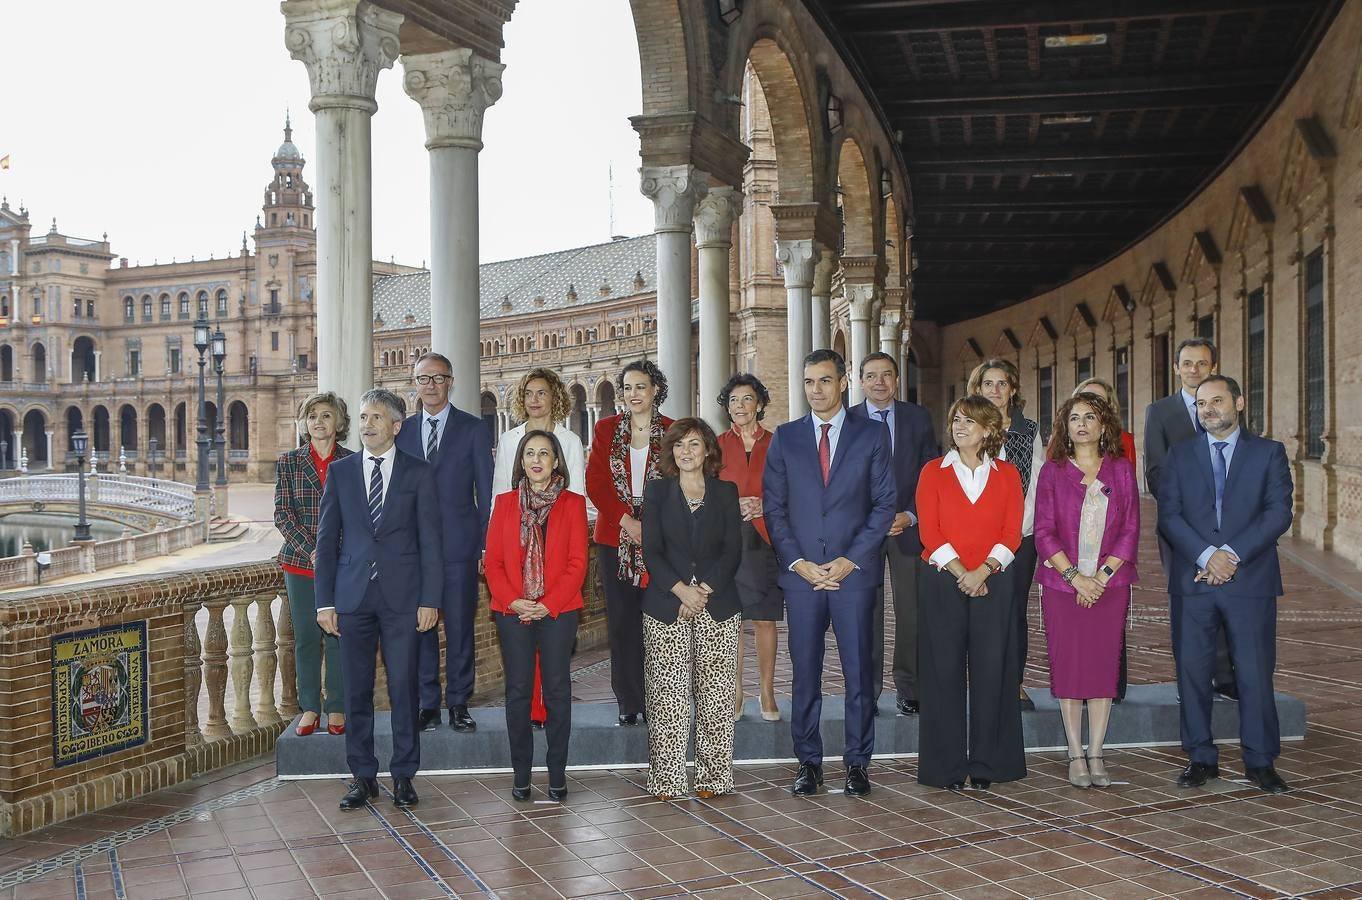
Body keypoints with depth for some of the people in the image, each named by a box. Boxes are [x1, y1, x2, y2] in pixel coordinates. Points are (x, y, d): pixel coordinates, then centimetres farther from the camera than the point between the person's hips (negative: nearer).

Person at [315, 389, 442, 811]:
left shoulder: (419, 472, 3)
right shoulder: (340, 471, 9)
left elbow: (430, 540, 1)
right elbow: (327, 538, 9)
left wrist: (430, 599, -6)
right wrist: (324, 600, 3)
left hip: (402, 597, -2)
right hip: (353, 596, 2)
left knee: (403, 688, 2)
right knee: (357, 690, 7)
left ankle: (403, 776, 14)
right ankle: (363, 776, 17)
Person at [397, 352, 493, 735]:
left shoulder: (473, 429, 3)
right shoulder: (402, 431, 11)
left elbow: (487, 492, 2)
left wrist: (486, 545, -4)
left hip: (458, 546, -2)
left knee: (460, 628, 3)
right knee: (419, 628, 5)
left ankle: (458, 704, 13)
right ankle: (428, 705, 15)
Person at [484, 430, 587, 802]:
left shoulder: (572, 503, 3)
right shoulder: (505, 502, 9)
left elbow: (577, 562, -2)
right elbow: (492, 560, 4)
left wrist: (548, 604, -12)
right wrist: (512, 601, -10)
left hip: (558, 612, -1)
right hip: (513, 613, 1)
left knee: (557, 691, 3)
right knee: (518, 691, 5)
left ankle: (557, 773, 11)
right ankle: (521, 774, 13)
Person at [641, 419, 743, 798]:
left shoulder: (726, 492, 10)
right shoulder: (657, 491, 8)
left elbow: (733, 550, 3)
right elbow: (651, 550, 0)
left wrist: (704, 590, -10)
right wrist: (681, 590, -13)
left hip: (718, 607, 1)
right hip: (666, 607, -1)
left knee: (714, 695, 0)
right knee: (668, 695, -3)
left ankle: (712, 777, 8)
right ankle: (667, 779, 3)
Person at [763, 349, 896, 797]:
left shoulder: (872, 434, 5)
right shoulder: (785, 437, 9)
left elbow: (885, 503, 2)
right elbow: (773, 507, 7)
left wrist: (850, 560, -7)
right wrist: (798, 562, -5)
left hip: (854, 571, -1)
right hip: (800, 572, 1)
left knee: (859, 670, 2)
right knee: (804, 672, 5)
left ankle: (857, 763, 12)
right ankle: (808, 762, 14)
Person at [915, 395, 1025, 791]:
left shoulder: (1006, 474, 8)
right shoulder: (934, 472, 5)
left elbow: (1012, 533, 2)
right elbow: (929, 531, -2)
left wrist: (982, 571, -12)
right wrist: (960, 572, -12)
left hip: (993, 583, 1)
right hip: (942, 581, -1)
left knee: (991, 670, 2)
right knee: (945, 670, 1)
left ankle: (986, 764, 13)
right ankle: (948, 766, 9)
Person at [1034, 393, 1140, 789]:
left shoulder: (1121, 469, 7)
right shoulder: (1052, 471, 4)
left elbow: (1130, 529, 3)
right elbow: (1044, 531, -1)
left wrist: (1102, 574, -8)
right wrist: (1075, 575, -11)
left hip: (1110, 584, 1)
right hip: (1061, 583, -1)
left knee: (1105, 665, 1)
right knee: (1067, 666, 0)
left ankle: (1096, 754, 9)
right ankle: (1076, 755, 8)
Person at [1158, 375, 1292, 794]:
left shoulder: (1269, 452, 7)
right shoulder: (1180, 455, 11)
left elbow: (1278, 513, -3)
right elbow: (1169, 515, 2)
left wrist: (1232, 554, -13)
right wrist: (1206, 555, -13)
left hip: (1251, 579, -1)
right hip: (1195, 579, 2)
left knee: (1255, 672, 1)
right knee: (1192, 670, 2)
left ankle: (1260, 761, 13)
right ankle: (1201, 758, 12)